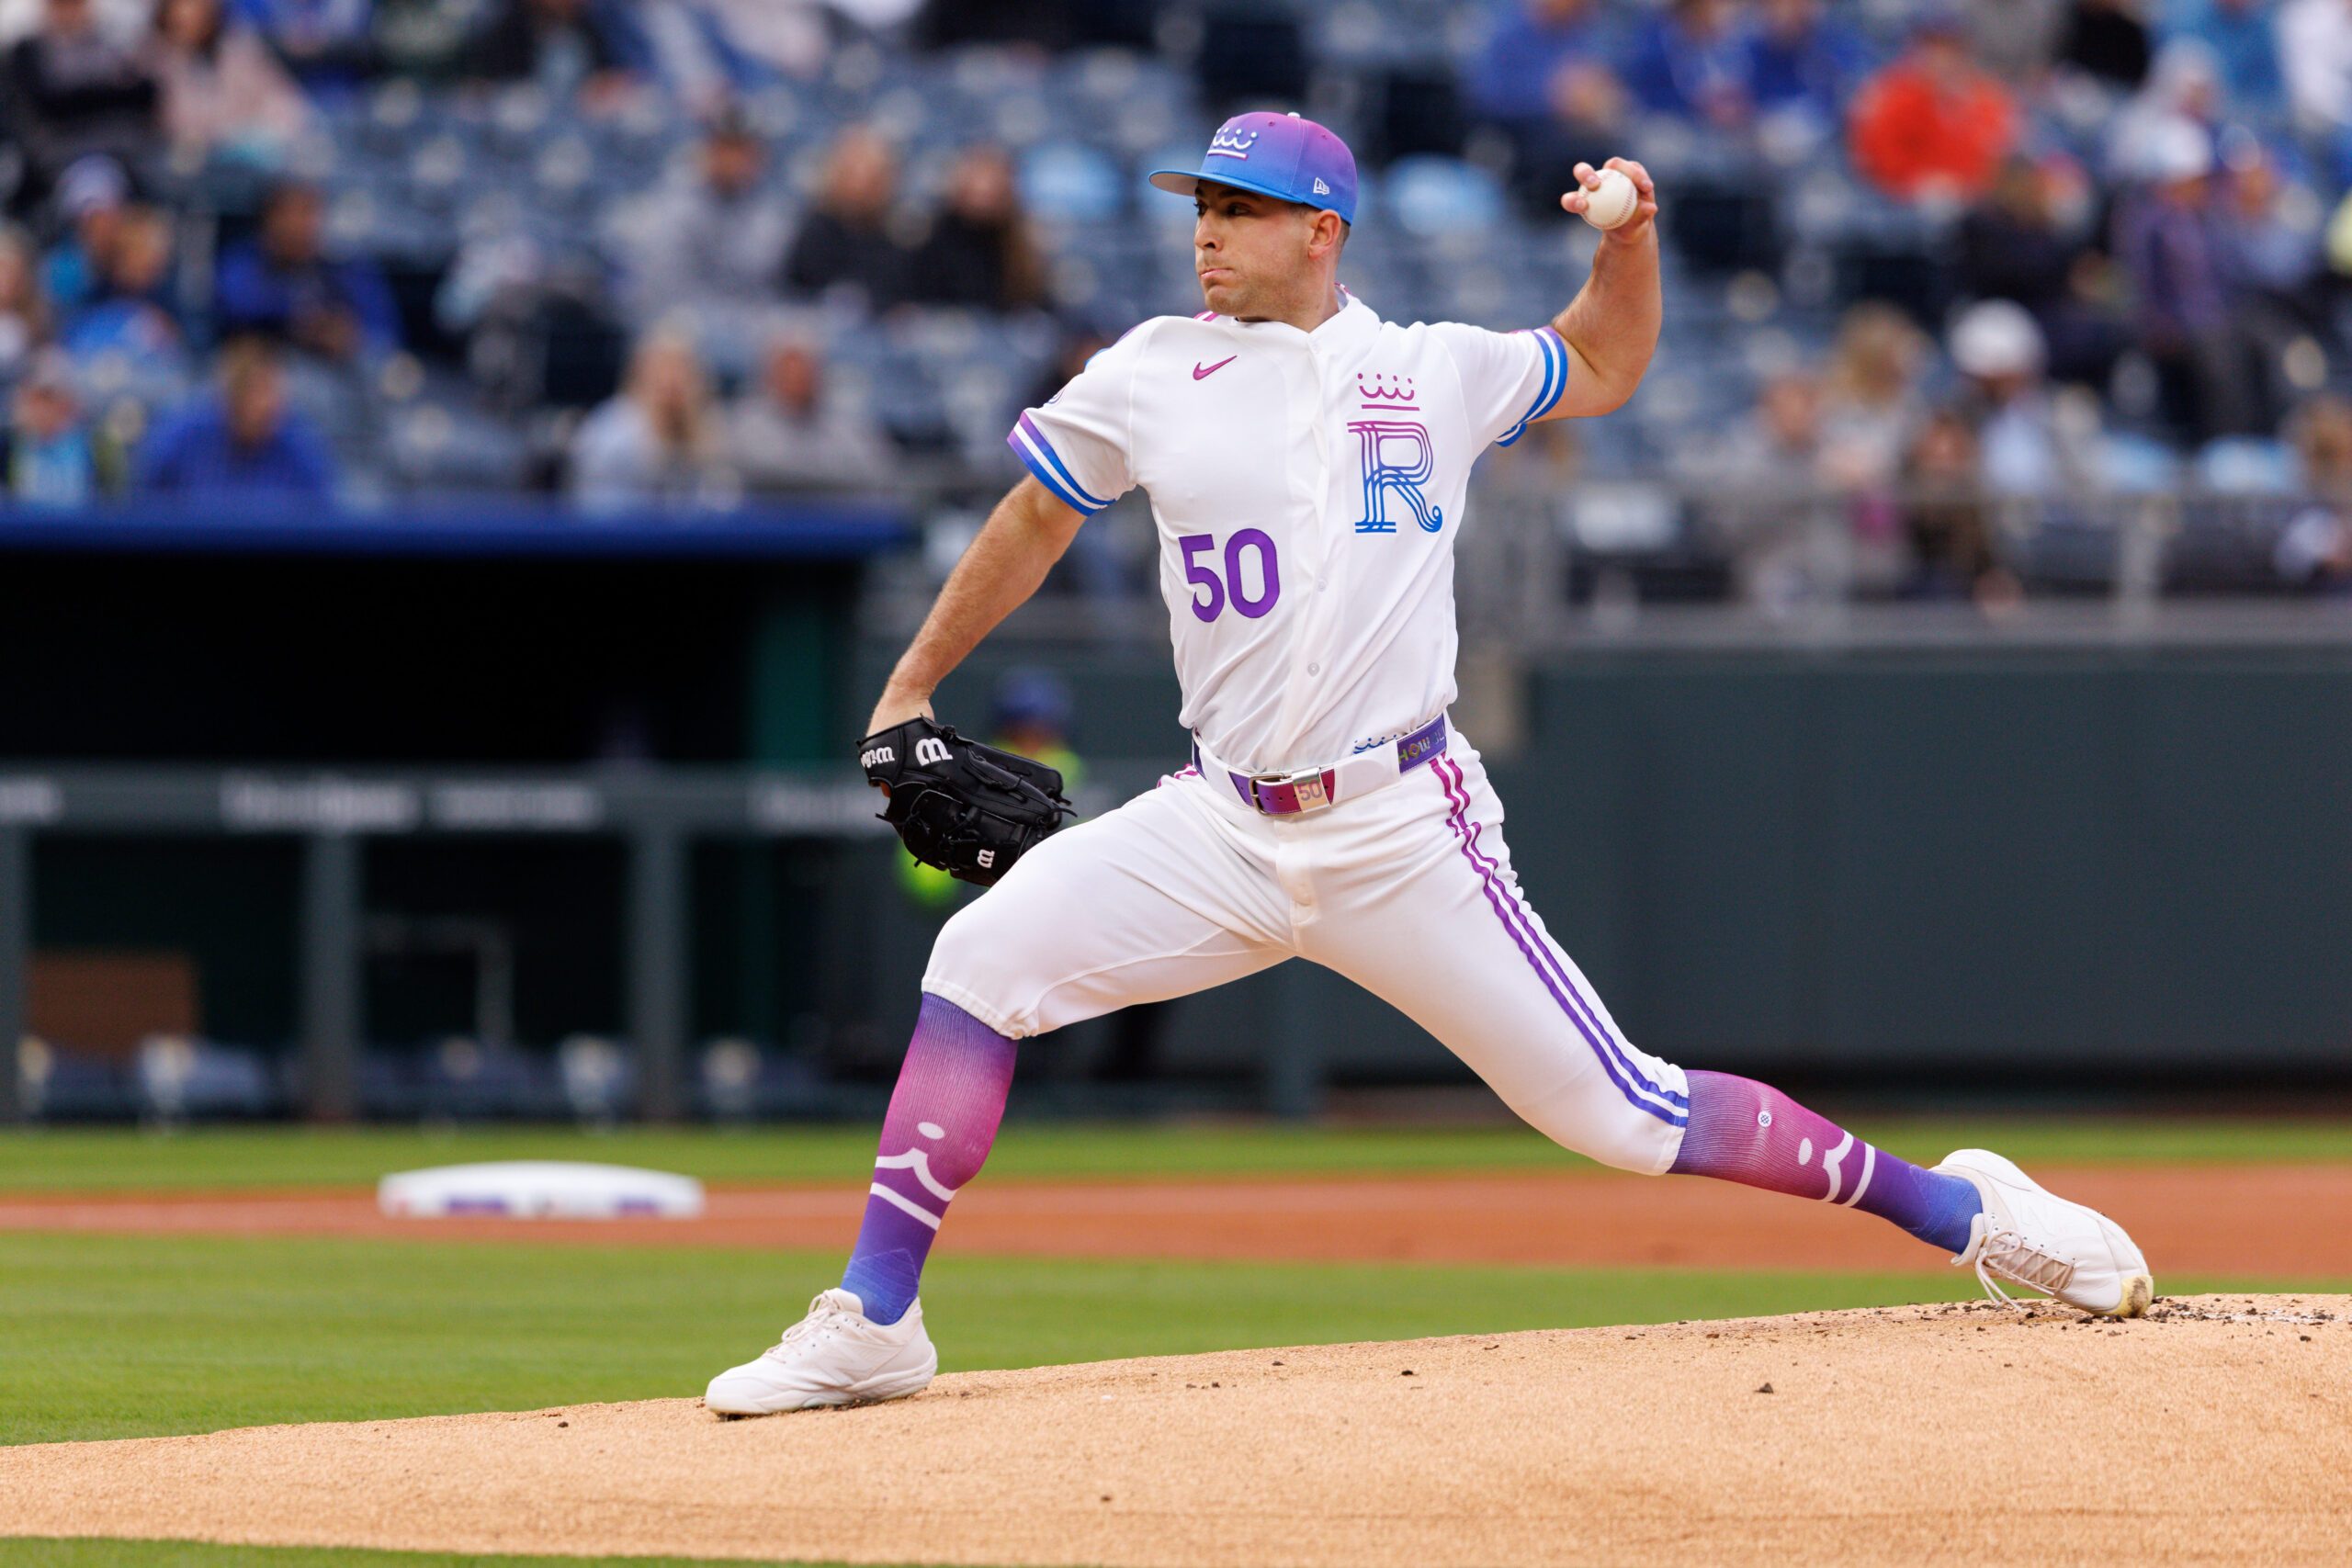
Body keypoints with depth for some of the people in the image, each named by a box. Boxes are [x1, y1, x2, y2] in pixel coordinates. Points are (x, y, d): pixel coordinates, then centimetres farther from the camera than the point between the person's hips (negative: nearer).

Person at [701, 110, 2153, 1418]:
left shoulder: (1437, 373, 5)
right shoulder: (1153, 377, 6)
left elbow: (1606, 366, 24)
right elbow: (1036, 523, 19)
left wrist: (1631, 239, 5)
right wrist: (907, 694, 18)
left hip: (1406, 836, -2)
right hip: (1226, 828, 2)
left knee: (1621, 1115, -5)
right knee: (985, 963, -15)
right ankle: (875, 1325, -8)